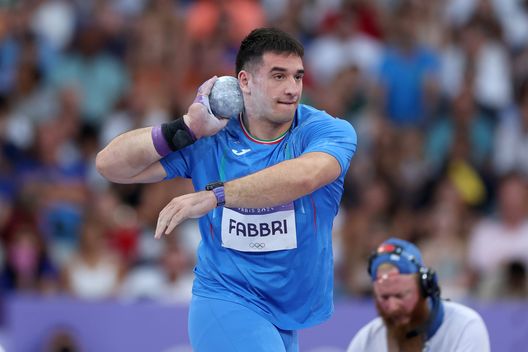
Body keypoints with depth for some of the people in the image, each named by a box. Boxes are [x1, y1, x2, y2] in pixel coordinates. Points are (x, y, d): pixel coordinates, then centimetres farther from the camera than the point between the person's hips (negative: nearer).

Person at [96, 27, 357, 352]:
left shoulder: (329, 131, -10)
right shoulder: (210, 139, -6)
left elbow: (304, 176, -34)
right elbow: (111, 165, -7)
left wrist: (213, 195, -43)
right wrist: (188, 127, -17)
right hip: (224, 299, -3)